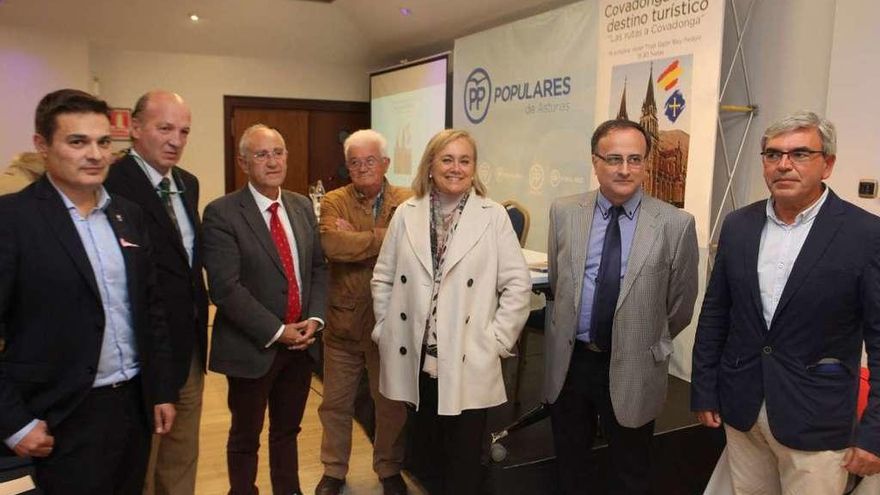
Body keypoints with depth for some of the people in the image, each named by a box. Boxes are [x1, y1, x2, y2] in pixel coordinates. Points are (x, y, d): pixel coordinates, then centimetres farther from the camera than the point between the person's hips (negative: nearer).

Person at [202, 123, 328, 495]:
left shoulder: (302, 206, 6)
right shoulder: (221, 213, -13)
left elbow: (318, 267, 8)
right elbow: (226, 288, -19)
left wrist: (314, 318, -7)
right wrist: (276, 332, -17)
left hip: (300, 342, 5)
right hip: (253, 347, -5)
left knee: (287, 431, 21)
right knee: (245, 437, 15)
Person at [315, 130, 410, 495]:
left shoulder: (409, 203, -3)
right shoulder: (333, 202, -3)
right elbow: (332, 245, -22)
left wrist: (356, 241, -18)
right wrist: (386, 238, -19)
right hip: (344, 319, 1)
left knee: (392, 402, 15)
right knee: (336, 402, 15)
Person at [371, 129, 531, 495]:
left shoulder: (494, 216, -3)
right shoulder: (406, 214, 4)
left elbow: (518, 284, -4)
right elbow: (383, 278, 9)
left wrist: (496, 340, -7)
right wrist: (385, 330, 4)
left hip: (468, 362, -2)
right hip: (415, 358, 3)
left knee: (463, 461, 6)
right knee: (426, 444, 17)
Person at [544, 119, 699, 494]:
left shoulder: (675, 224, -12)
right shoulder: (564, 213, -3)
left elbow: (680, 305, 0)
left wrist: (647, 342, 10)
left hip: (632, 369, -2)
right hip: (568, 362, 2)